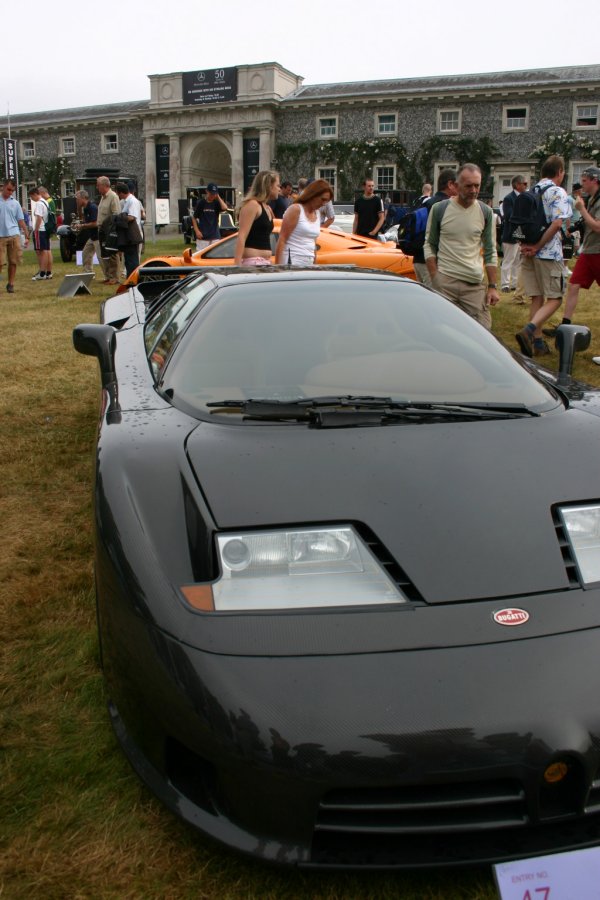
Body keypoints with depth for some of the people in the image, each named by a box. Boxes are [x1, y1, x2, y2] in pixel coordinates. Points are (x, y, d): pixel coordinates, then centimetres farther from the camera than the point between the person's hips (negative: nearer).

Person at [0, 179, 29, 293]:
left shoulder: (15, 203, 11)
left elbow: (21, 221, 12)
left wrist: (26, 236, 6)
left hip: (14, 235, 2)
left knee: (13, 262, 3)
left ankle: (11, 284, 13)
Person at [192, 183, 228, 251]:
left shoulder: (217, 203, 5)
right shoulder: (201, 202, 0)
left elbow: (224, 208, -18)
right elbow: (194, 218, 4)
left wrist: (218, 197, -7)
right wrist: (197, 231, -6)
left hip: (215, 235, 2)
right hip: (202, 236, -2)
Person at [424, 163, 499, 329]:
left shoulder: (485, 212, 7)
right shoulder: (439, 209, 1)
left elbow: (490, 252, 12)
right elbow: (429, 246, 6)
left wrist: (492, 286, 6)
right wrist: (435, 279, -4)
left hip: (475, 284, 2)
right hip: (444, 282, -2)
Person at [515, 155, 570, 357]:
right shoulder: (558, 192, -7)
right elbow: (557, 223, -19)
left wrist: (524, 245, 1)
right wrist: (537, 247, -14)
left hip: (528, 253, 7)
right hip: (549, 253, -6)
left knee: (537, 299, 12)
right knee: (555, 298, -1)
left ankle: (537, 343, 12)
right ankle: (528, 331, -22)